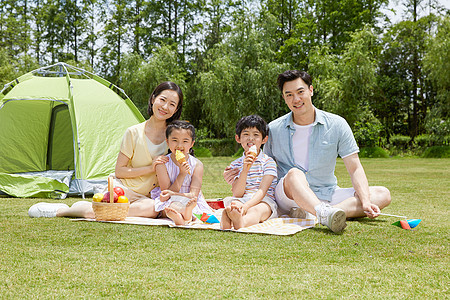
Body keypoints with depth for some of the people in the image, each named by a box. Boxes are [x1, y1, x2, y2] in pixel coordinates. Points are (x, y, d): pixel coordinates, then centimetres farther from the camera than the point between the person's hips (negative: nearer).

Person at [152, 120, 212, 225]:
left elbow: (193, 195, -11)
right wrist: (182, 174, -20)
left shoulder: (197, 165, -4)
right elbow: (167, 192, -10)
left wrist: (172, 194, -27)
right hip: (170, 202, -1)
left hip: (192, 204, 2)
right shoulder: (162, 164, -5)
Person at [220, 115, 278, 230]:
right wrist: (245, 170, -13)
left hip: (264, 202, -3)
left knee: (256, 210, -38)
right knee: (228, 200, -32)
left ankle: (242, 222, -72)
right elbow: (237, 194, 1)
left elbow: (262, 191, -10)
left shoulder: (268, 162, 3)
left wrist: (246, 206, -30)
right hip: (242, 201, 3)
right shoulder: (236, 164, 13)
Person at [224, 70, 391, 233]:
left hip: (326, 196, 2)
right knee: (294, 174, -34)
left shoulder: (336, 125, 0)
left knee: (382, 194, -18)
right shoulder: (274, 129, 3)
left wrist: (365, 202, -18)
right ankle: (325, 215, -62)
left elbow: (355, 169, -2)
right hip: (289, 197, -2)